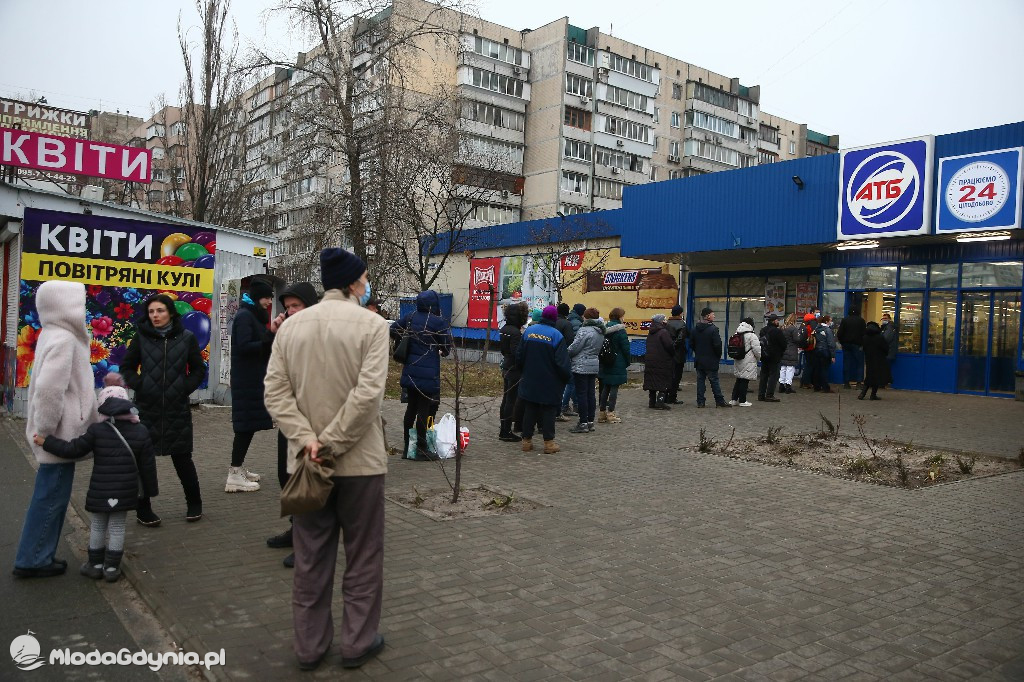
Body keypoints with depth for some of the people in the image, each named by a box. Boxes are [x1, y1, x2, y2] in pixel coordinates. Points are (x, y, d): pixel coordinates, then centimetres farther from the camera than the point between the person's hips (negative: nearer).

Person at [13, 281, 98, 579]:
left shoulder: (56, 336, 10)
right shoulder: (63, 340, -21)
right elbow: (49, 389, -30)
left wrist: (97, 418, 19)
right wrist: (46, 429, -18)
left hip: (58, 434, 9)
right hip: (58, 436, -9)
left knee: (50, 495, 17)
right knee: (51, 497, 1)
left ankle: (38, 555, 27)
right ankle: (33, 560, 13)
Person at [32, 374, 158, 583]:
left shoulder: (96, 430, -10)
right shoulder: (141, 432, -3)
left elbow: (73, 450, -10)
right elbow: (147, 465, 1)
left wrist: (46, 441, 2)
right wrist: (151, 489, 12)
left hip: (100, 491, -1)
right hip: (126, 491, 2)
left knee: (97, 526, 15)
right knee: (117, 526, 11)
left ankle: (95, 564, 27)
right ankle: (112, 567, 17)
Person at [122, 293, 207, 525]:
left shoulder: (186, 338, 0)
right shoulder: (141, 337, 0)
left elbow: (199, 370, 7)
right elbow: (127, 368, 8)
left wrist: (185, 388, -4)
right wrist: (140, 385, -6)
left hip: (177, 409, -1)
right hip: (146, 408, 1)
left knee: (182, 458, 7)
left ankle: (194, 503, 24)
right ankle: (143, 508, 19)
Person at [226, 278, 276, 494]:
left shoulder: (255, 315, 17)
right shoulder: (244, 316, -13)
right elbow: (244, 346, -22)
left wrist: (272, 339, 3)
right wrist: (270, 342, -28)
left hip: (254, 378, 10)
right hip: (246, 379, -10)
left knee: (250, 424, 13)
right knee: (247, 424, -8)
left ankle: (238, 468, 22)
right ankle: (235, 475, -5)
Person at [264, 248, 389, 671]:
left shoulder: (291, 325, 5)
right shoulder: (371, 323, -10)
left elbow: (276, 392, -3)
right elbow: (367, 393, -21)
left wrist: (306, 438, -10)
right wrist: (332, 443, -16)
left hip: (306, 460, 4)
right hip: (359, 460, -4)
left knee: (310, 558, 14)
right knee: (362, 556, 11)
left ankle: (309, 645, 26)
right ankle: (358, 643, 21)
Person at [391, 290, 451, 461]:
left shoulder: (411, 317, 4)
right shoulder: (439, 322, -13)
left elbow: (393, 330, 12)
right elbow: (447, 346, -9)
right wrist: (443, 351, 13)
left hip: (410, 371, 6)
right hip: (428, 373, -6)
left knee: (411, 408, 15)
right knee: (425, 409, 0)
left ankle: (407, 447, 23)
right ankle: (421, 450, 4)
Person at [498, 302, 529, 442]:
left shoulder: (504, 329, 9)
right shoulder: (515, 332, -20)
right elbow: (517, 353, -23)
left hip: (506, 367, 9)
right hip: (514, 369, -9)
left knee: (506, 399, 15)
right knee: (511, 400, -3)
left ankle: (503, 429, 22)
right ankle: (506, 432, 1)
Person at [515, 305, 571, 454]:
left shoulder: (528, 331, 1)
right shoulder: (556, 335, -13)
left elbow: (519, 356, 6)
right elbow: (562, 362, -15)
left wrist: (524, 371, 21)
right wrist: (568, 376, 1)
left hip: (530, 381, 4)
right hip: (549, 384, -4)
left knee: (529, 410, 11)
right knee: (549, 411, 5)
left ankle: (527, 440, 15)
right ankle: (548, 442, 7)